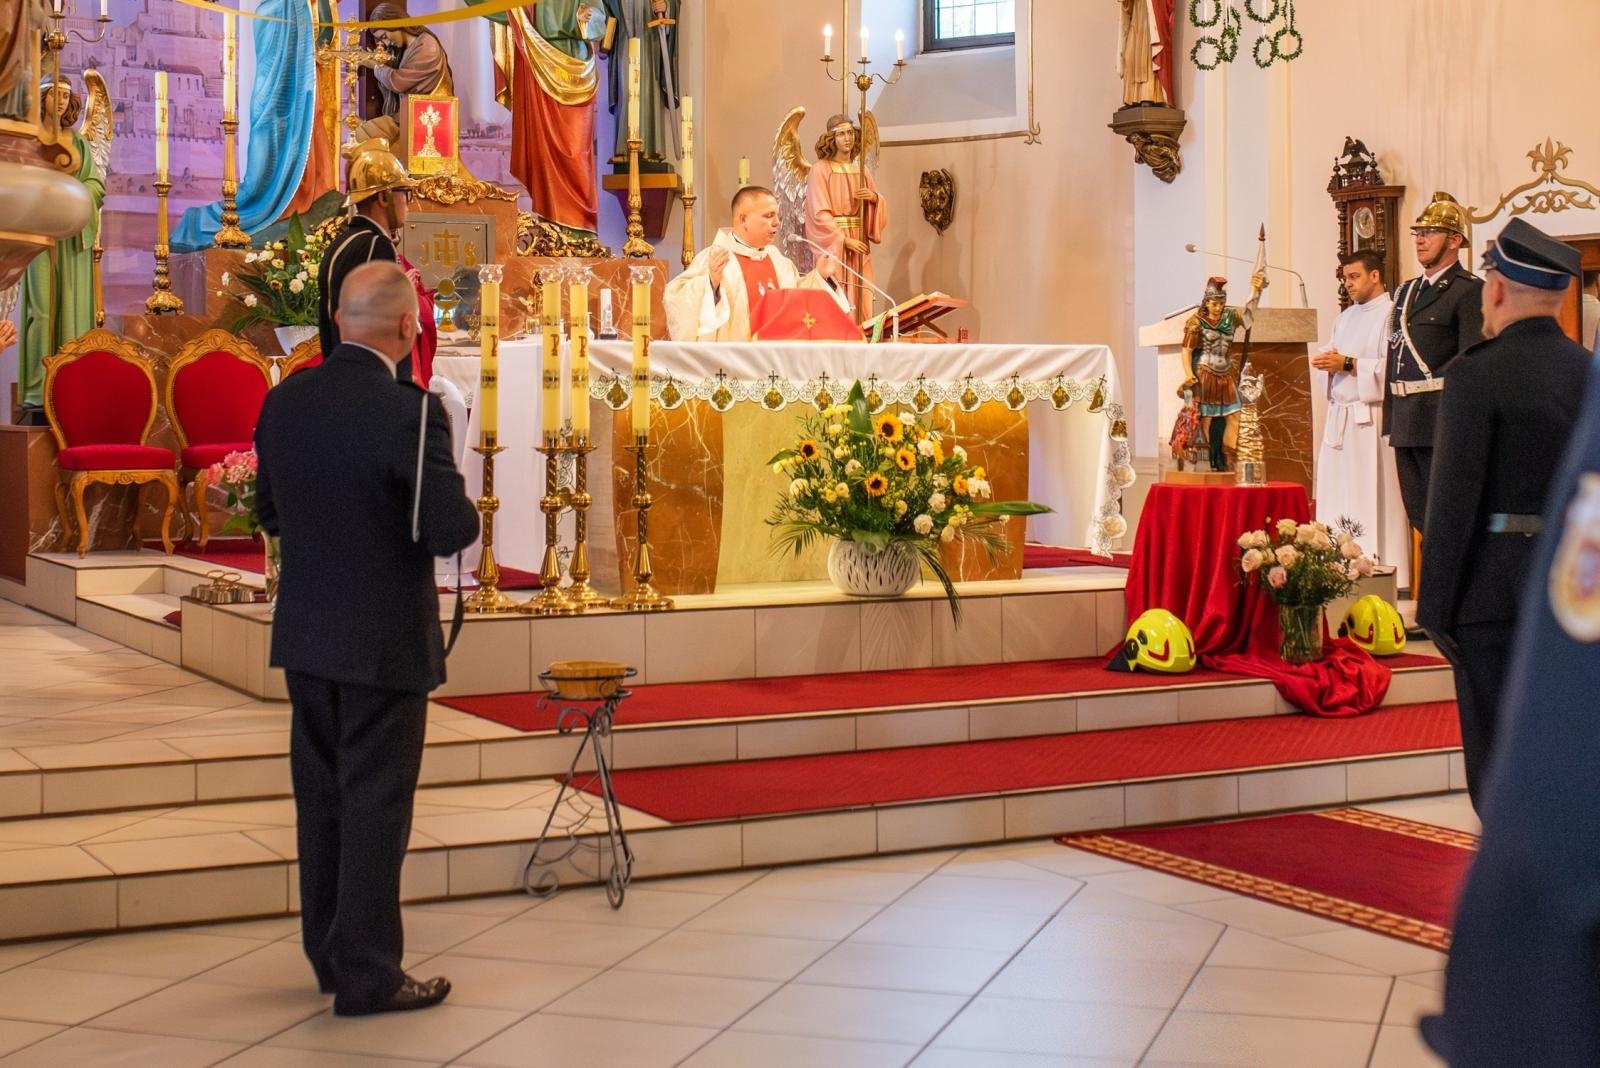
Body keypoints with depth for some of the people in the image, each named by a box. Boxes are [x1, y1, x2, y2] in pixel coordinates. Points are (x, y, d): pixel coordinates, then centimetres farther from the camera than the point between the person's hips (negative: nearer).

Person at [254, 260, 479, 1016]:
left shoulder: (285, 400, 1)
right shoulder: (409, 410, -19)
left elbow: (268, 512, 11)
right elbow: (450, 531, -21)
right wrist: (466, 512, 0)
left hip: (304, 637, 6)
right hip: (383, 641, -6)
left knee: (321, 798, 16)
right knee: (375, 805, 3)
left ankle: (329, 954, 29)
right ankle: (366, 975, 10)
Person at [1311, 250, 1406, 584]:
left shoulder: (1392, 314, -6)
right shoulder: (1345, 317, 20)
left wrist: (1348, 363, -14)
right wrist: (1326, 361, 0)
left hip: (1371, 419, -8)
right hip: (1339, 417, 8)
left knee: (1373, 499, -7)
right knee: (1336, 497, 5)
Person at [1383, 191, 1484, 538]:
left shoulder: (1469, 290, -7)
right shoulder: (1405, 292, 19)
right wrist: (1390, 418, 14)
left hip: (1442, 419, -8)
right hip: (1405, 423, 8)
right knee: (1418, 512, 12)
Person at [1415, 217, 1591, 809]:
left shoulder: (1477, 373, -13)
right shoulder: (1589, 371, 4)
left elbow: (1453, 499, -14)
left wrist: (1434, 607, -8)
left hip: (1497, 588, -5)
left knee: (1497, 750, 4)